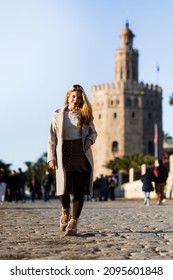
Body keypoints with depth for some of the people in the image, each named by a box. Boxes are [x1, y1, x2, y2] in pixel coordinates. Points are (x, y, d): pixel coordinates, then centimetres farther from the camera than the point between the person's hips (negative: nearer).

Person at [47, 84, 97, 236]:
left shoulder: (85, 115, 10)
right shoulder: (58, 115, 7)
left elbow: (93, 132, 20)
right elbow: (52, 138, 7)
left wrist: (90, 139, -4)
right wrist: (51, 157, -1)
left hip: (82, 156, 1)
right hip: (64, 156, -1)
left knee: (79, 190, -4)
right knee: (64, 189, -4)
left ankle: (73, 222, 1)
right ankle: (65, 212, 29)